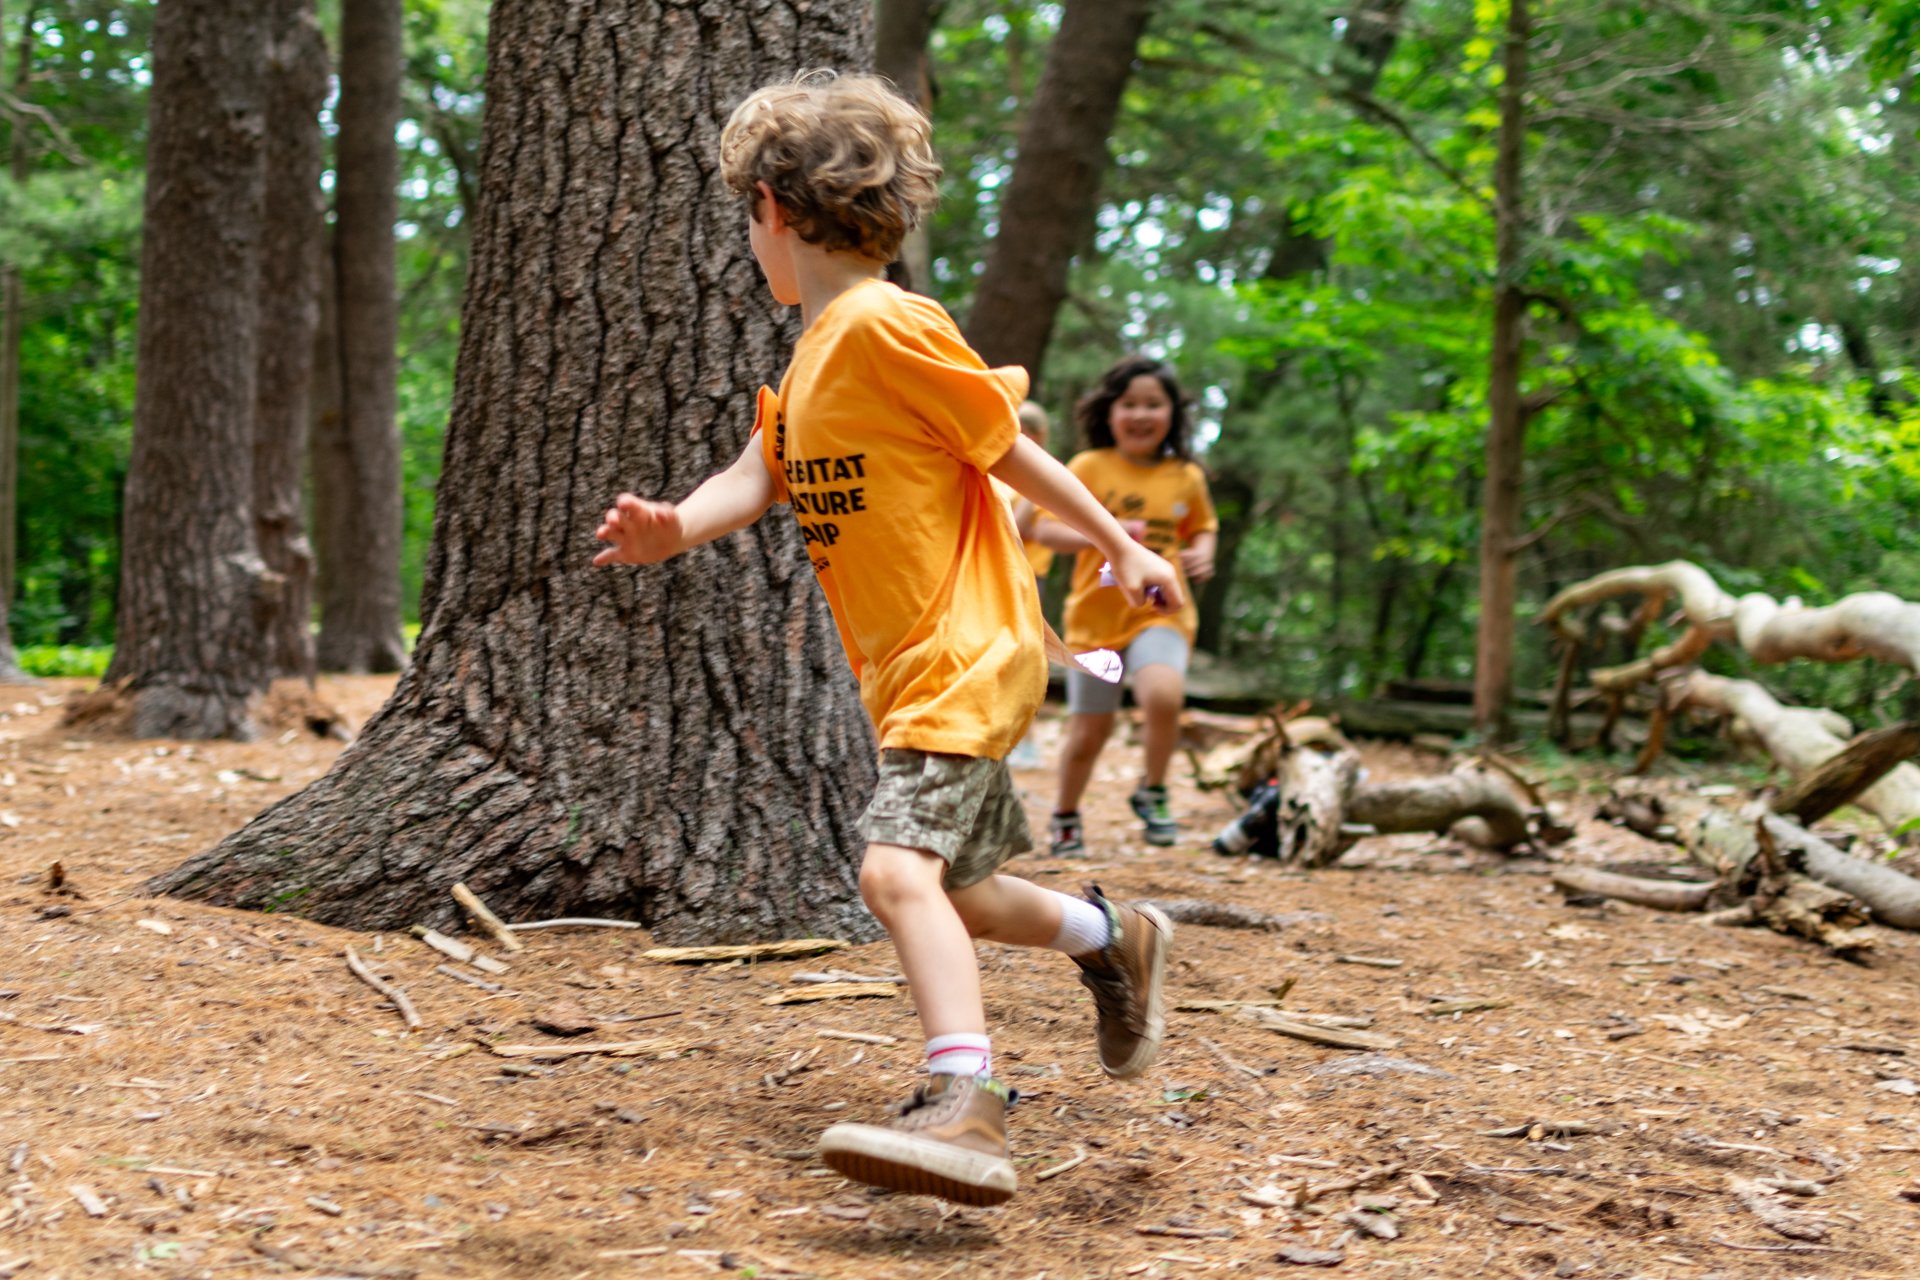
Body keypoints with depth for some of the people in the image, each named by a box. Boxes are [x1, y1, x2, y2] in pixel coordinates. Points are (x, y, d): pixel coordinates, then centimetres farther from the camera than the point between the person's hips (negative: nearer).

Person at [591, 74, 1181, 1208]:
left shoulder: (888, 326, -15)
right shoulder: (813, 350, 13)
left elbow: (1010, 447, -10)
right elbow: (760, 477, 4)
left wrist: (1121, 547, -2)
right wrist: (676, 527, -17)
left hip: (967, 654, -10)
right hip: (906, 666, 10)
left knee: (899, 867, -25)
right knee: (959, 895, 19)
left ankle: (966, 1112, -33)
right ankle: (1118, 940, 42)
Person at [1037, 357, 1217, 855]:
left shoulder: (1186, 477, 4)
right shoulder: (1089, 467, -4)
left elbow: (1201, 528, 20)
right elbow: (1046, 528, -7)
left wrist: (1202, 554, -3)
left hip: (1161, 613, 0)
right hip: (1096, 616, 0)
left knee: (1163, 695, -30)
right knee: (1088, 732, 7)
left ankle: (1152, 791, -4)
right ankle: (1065, 817, 35)